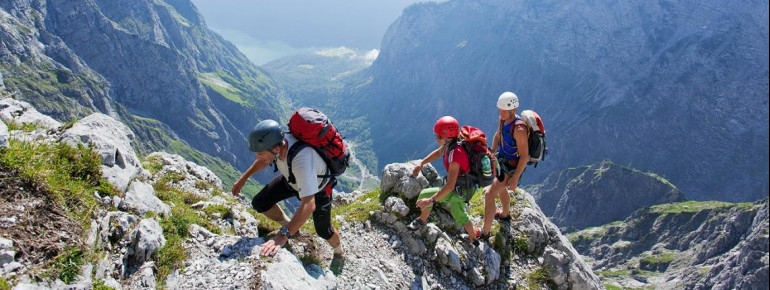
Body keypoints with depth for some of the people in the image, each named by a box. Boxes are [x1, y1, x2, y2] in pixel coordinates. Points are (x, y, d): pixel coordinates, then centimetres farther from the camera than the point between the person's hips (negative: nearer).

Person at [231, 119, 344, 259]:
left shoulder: (301, 160, -48)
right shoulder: (277, 141, -28)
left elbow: (309, 204, -52)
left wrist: (283, 236, -56)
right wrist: (244, 178, 3)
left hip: (318, 188, -5)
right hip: (292, 179, 6)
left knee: (323, 230, 6)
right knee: (259, 203, -2)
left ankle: (340, 253, 41)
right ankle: (288, 226, 26)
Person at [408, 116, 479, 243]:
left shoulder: (454, 154, -37)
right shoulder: (450, 143, -11)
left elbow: (450, 186, -39)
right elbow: (438, 153, 14)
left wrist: (431, 200, -37)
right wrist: (421, 163, 6)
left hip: (458, 190, -9)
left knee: (424, 195, 1)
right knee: (459, 215, 29)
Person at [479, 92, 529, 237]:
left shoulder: (519, 129, -34)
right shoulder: (502, 119, -9)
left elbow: (524, 156, -28)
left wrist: (515, 178, -24)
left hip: (511, 167, -9)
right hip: (502, 160, 9)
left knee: (489, 194, -6)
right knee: (500, 189, 30)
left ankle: (485, 232, 10)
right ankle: (505, 214, 59)